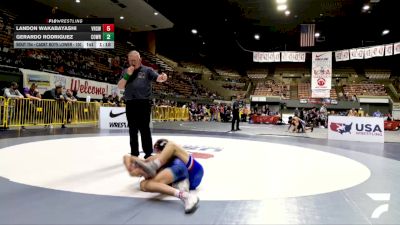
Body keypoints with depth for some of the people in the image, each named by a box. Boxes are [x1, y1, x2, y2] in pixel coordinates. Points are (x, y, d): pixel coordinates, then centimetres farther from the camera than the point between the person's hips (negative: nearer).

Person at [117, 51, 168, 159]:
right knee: (133, 130, 10)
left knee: (144, 129, -4)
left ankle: (148, 153, 5)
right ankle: (134, 153, 22)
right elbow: (120, 86, 6)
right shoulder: (125, 72, 15)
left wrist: (162, 77, -36)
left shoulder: (147, 70, 3)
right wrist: (127, 75, -6)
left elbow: (157, 78, -12)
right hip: (130, 104, 4)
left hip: (143, 103, -4)